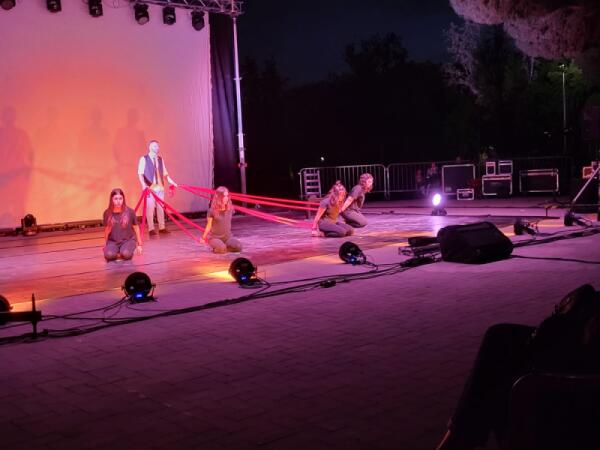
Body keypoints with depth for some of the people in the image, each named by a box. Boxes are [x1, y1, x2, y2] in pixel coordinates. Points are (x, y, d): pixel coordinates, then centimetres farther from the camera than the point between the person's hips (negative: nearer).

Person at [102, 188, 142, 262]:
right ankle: (118, 252, 5)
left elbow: (136, 228, 4)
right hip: (113, 241, 1)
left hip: (128, 240, -1)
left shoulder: (130, 212, -9)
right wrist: (105, 245, 14)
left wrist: (139, 244, 9)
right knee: (109, 255, -29)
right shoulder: (107, 213, -5)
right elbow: (106, 230, 9)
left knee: (126, 254, -32)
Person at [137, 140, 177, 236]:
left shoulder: (160, 159, 13)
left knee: (161, 207, 6)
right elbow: (140, 173, -8)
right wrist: (144, 185, -22)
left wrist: (172, 182, 8)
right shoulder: (144, 159, -1)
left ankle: (162, 228, 13)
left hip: (160, 187, 5)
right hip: (149, 187, -5)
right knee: (150, 208, -4)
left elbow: (165, 173, 16)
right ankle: (151, 229, 1)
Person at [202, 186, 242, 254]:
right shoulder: (212, 211, -12)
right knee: (221, 248, -34)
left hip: (227, 237, 4)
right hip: (214, 237, -4)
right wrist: (204, 237, 0)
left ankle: (224, 247, 6)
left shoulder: (230, 209, -1)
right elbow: (209, 226, -2)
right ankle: (216, 248, 1)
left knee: (238, 247, -21)